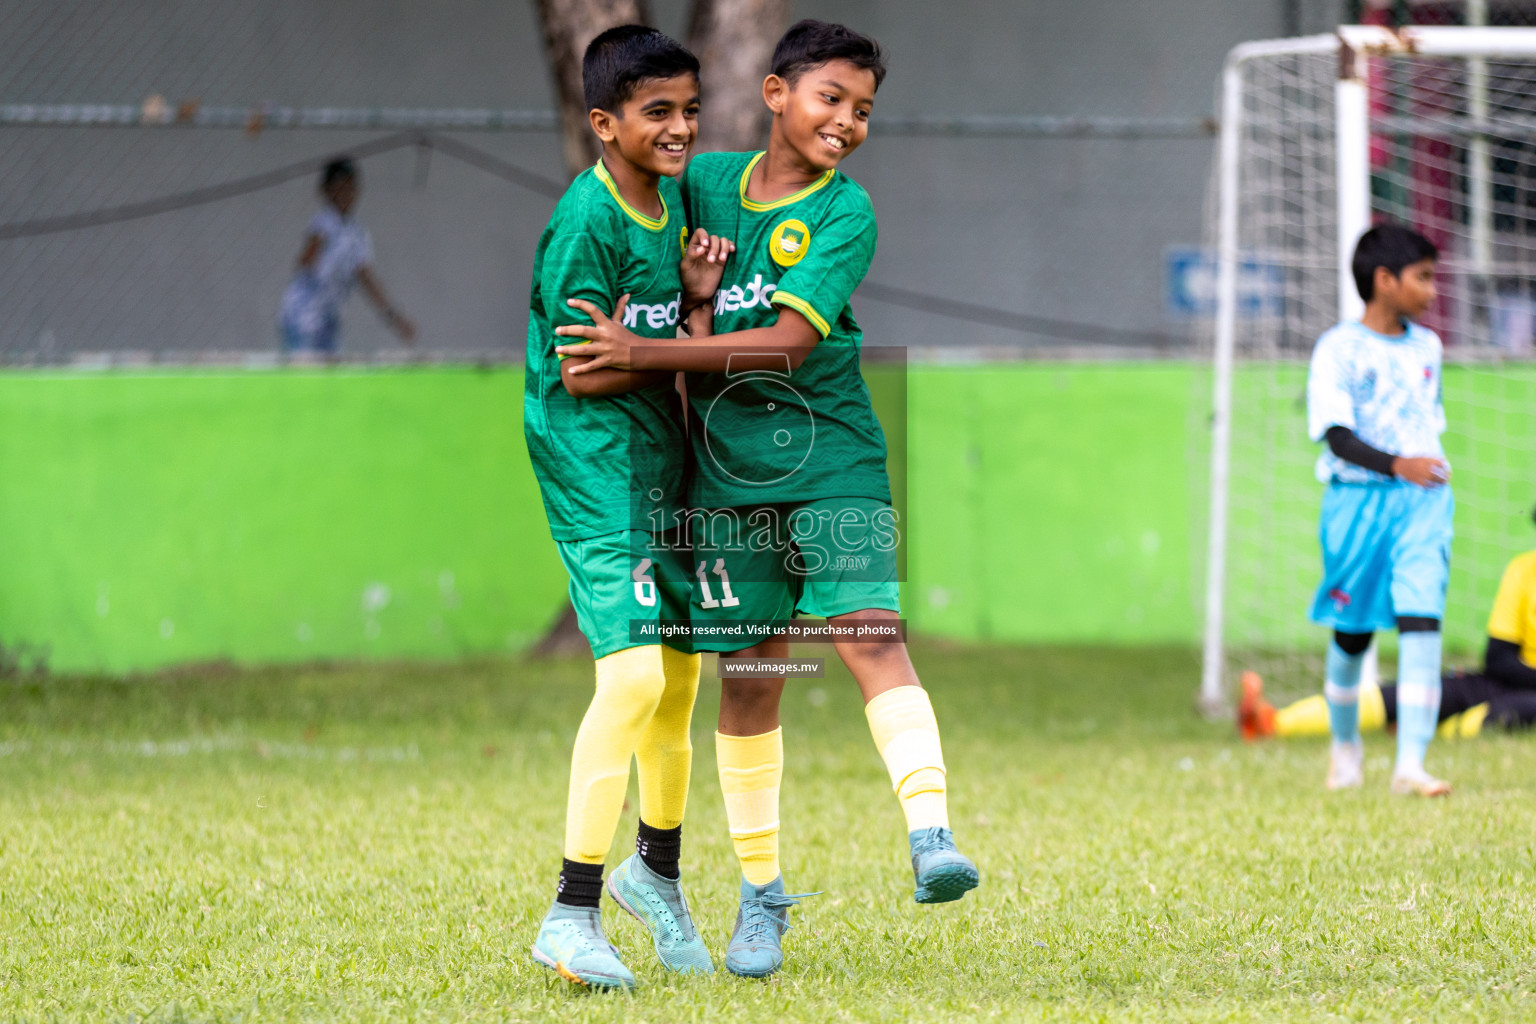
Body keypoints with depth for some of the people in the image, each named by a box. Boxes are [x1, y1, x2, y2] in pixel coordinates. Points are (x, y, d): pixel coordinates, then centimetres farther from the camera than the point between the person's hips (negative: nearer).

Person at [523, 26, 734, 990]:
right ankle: (572, 917, -15)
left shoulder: (675, 202, 9)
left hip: (662, 459, 9)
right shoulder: (587, 221, -16)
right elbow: (583, 373, -17)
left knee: (681, 669, 18)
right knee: (635, 671, -19)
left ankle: (657, 871, 40)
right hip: (595, 466, -9)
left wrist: (701, 298, -6)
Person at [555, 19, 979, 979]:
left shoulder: (846, 214, -6)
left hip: (831, 457, -3)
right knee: (749, 676, 5)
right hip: (727, 467, 3)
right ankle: (762, 895, 15)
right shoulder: (705, 181, 6)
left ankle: (932, 836, -30)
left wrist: (642, 353, -18)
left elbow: (787, 339, -16)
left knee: (870, 630, -21)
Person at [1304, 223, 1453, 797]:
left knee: (1422, 622, -14)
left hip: (1423, 501, 3)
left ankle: (1410, 766, -18)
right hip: (1359, 498, -3)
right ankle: (1345, 745, 34)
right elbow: (1337, 436, -17)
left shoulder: (1426, 347, 10)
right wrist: (1397, 466, -30)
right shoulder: (1339, 350, -8)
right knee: (1352, 635, 9)